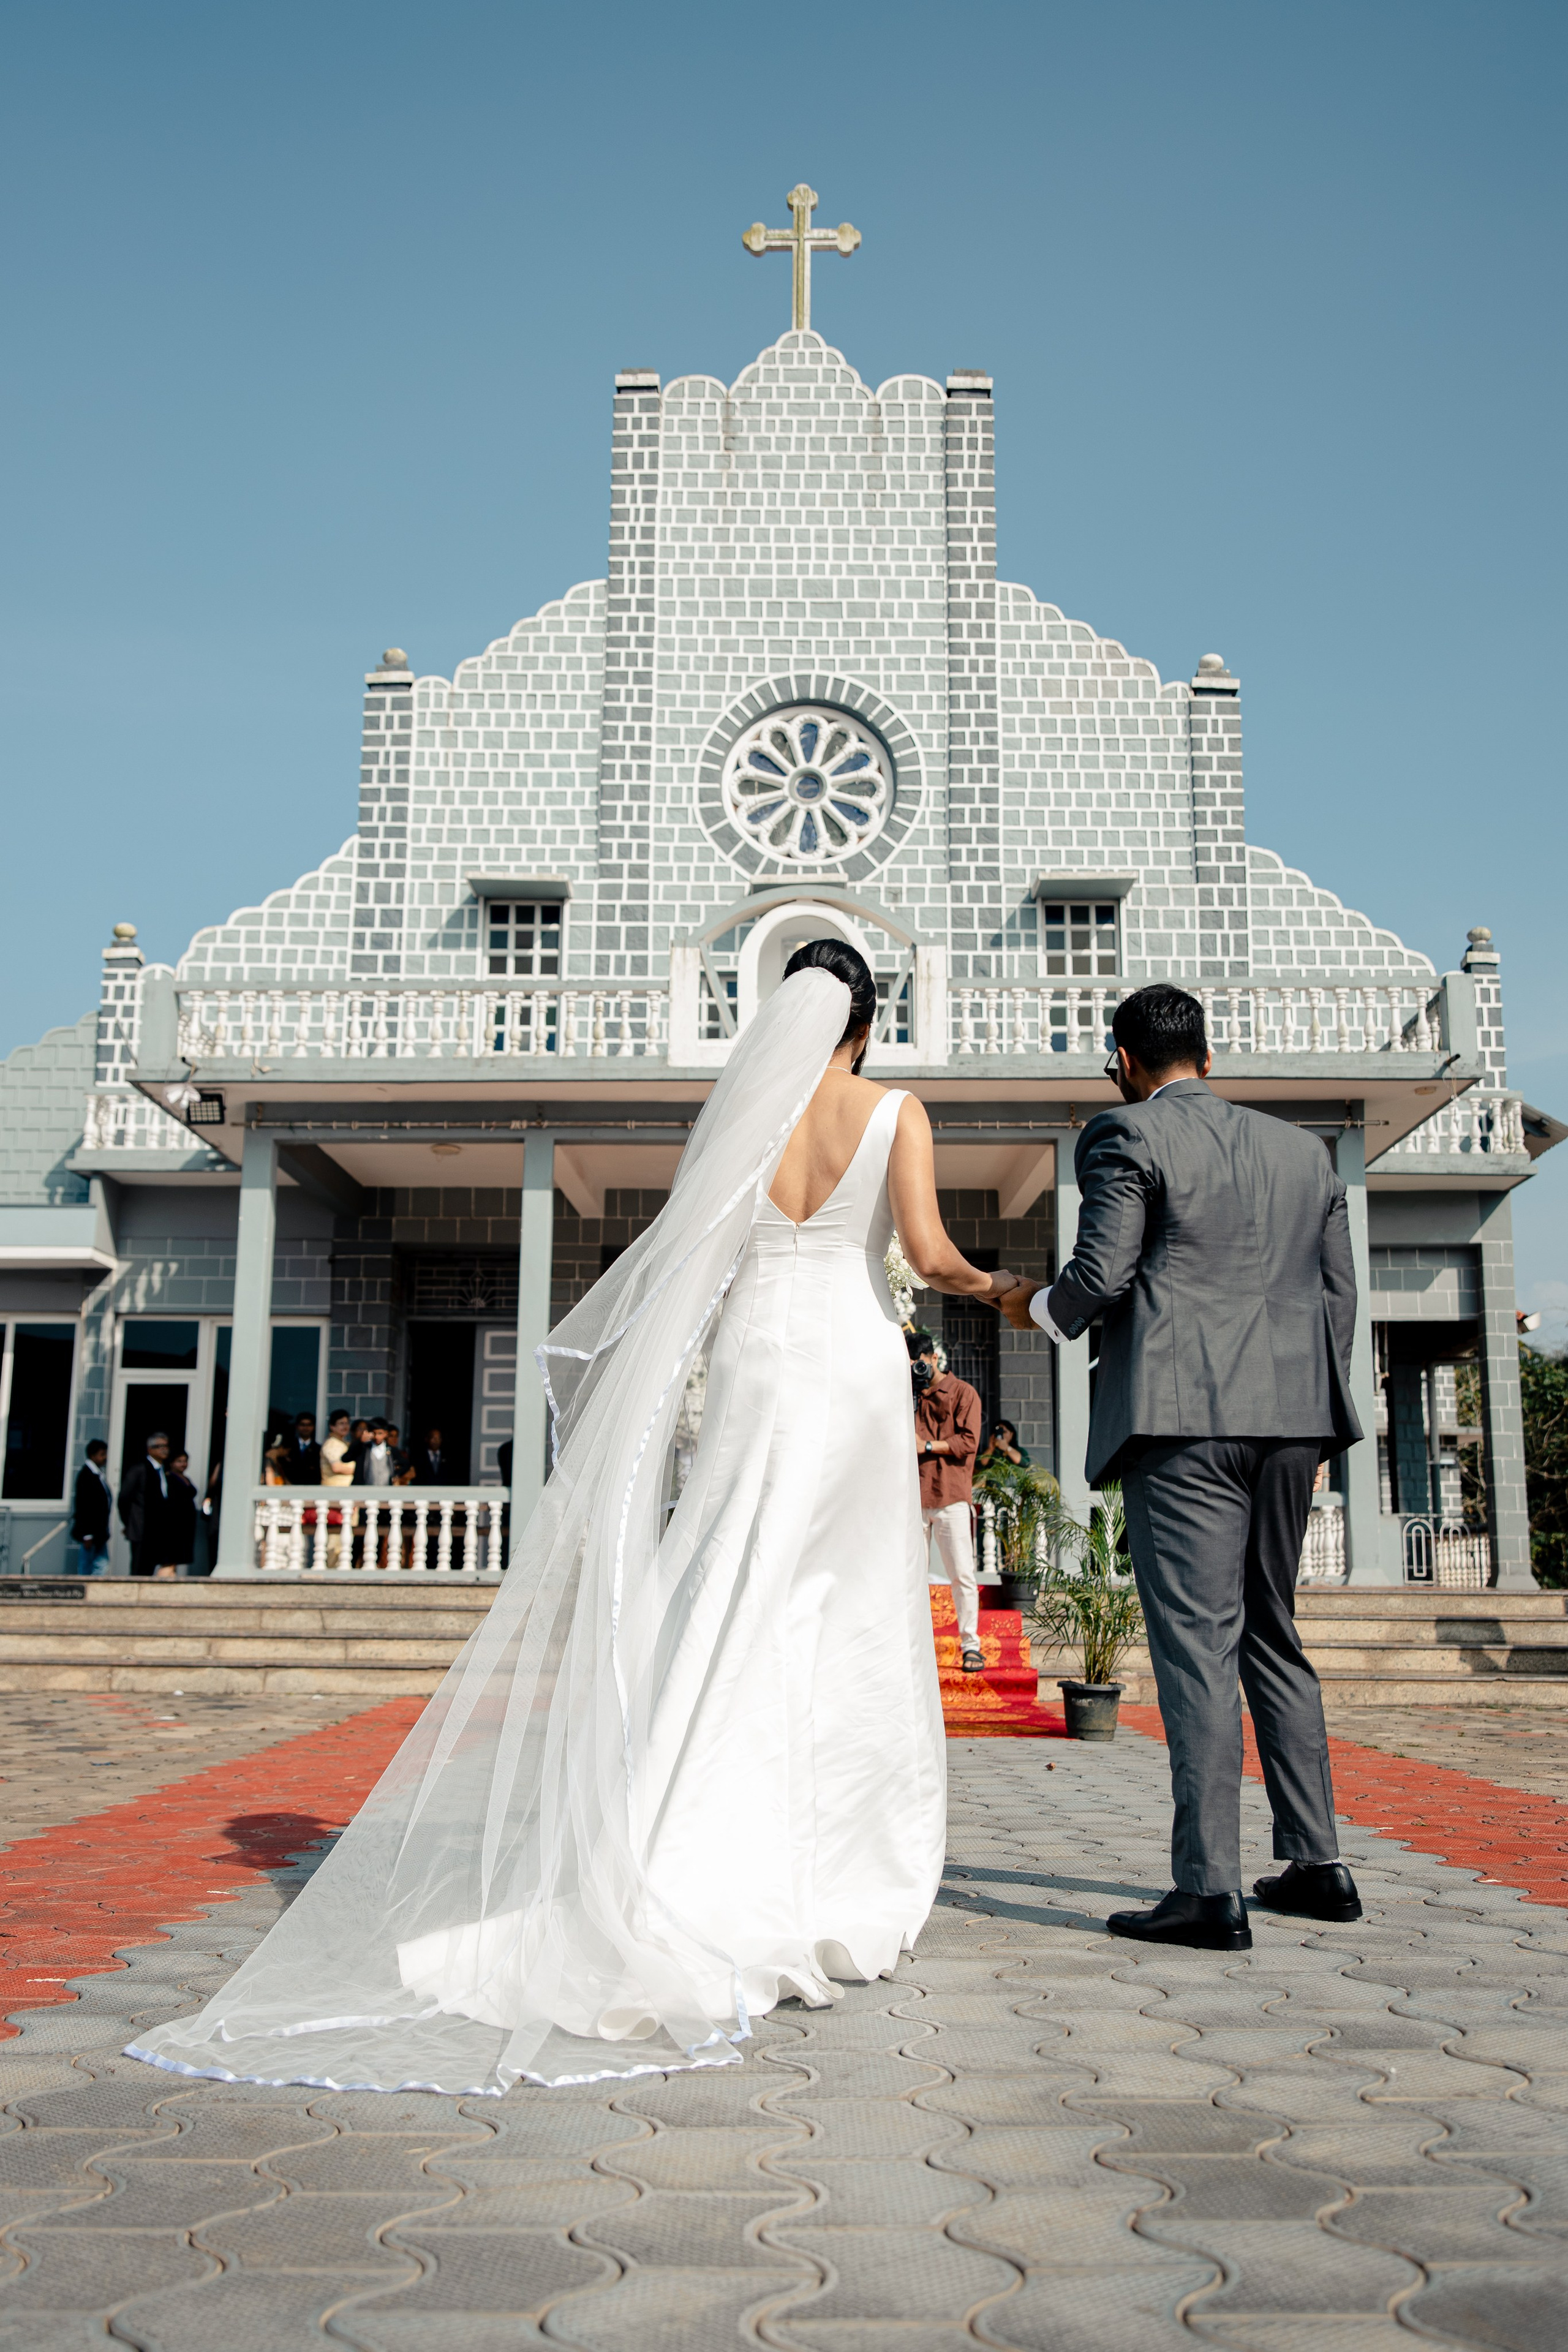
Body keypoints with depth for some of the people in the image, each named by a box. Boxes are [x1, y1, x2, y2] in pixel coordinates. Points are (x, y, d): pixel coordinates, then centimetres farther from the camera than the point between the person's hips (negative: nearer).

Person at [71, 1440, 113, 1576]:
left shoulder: (100, 1473, 10)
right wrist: (87, 1535, -18)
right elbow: (83, 1505, -17)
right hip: (89, 1532, -8)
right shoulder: (86, 1475, -15)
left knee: (102, 1563, 6)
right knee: (87, 1569, -1)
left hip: (100, 1531, 8)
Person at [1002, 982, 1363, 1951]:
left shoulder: (1126, 1137, -1)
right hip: (1288, 1417, 6)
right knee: (1273, 1636, 17)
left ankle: (1210, 1889, -8)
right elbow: (1339, 1295, 16)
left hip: (1184, 1417, -6)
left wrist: (1037, 1308, 12)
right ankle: (1317, 1865, 21)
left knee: (1198, 1642, -7)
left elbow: (1102, 1275, -10)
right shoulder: (1304, 1149, 17)